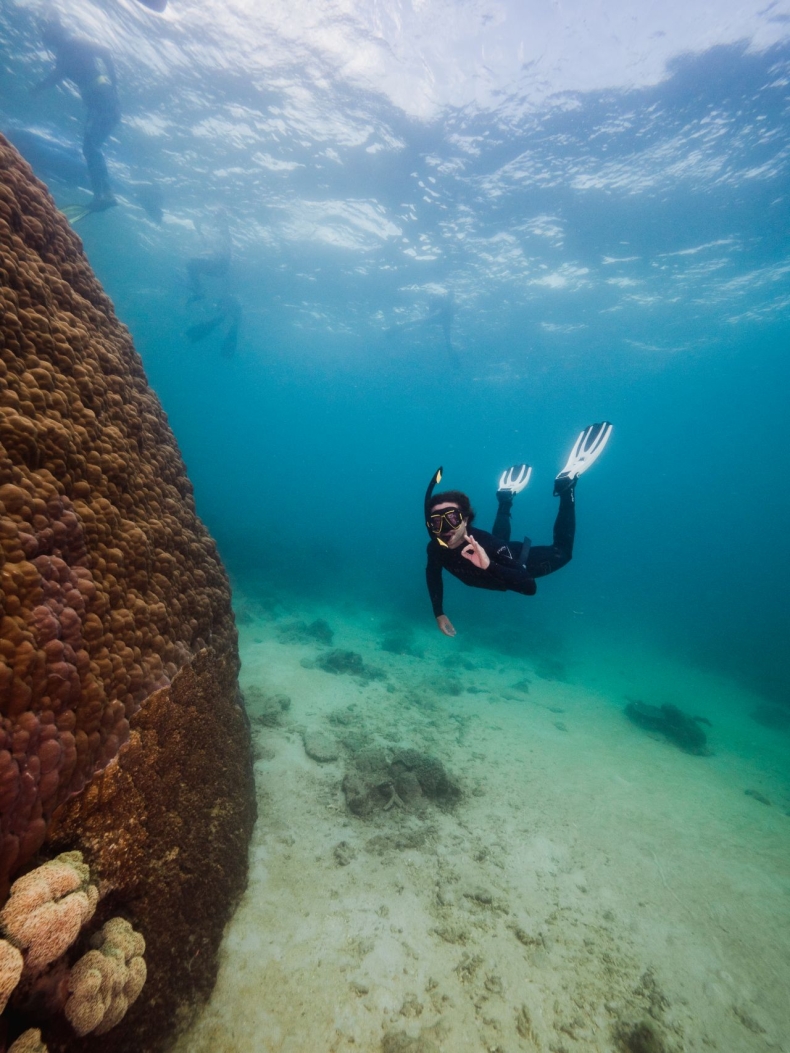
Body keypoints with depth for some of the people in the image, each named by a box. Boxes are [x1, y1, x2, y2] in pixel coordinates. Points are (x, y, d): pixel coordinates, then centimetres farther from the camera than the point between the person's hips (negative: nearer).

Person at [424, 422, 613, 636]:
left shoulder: (484, 544, -45)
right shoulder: (435, 549, -33)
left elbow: (530, 587, -50)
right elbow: (433, 574, -8)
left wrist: (489, 566, -64)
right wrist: (439, 614, -6)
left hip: (516, 562, -4)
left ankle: (566, 485, 16)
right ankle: (506, 497, 47)